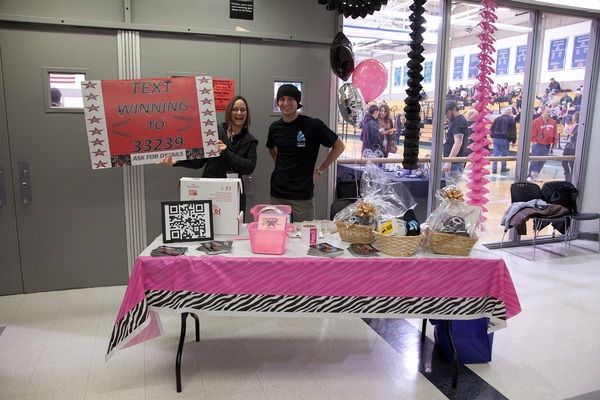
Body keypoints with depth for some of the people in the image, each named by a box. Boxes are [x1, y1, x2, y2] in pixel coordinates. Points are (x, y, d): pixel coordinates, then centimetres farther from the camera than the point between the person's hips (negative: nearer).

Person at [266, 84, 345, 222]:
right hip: (277, 194, 4)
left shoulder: (313, 125, -10)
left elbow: (339, 146, -1)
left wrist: (320, 170, -4)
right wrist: (280, 167, 10)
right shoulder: (275, 127, 4)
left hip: (303, 196, -4)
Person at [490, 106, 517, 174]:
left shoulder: (497, 119, 10)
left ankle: (494, 169, 0)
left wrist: (493, 137, 21)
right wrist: (513, 140, 4)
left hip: (496, 138, 4)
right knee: (504, 154, 9)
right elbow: (513, 131, -3)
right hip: (504, 139, -4)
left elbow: (491, 129, 12)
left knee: (495, 154, 4)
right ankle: (503, 168, 18)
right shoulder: (511, 120, -3)